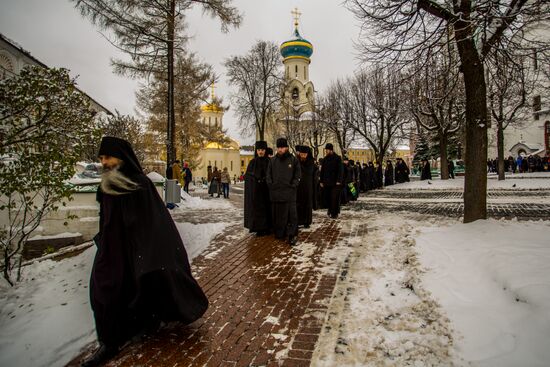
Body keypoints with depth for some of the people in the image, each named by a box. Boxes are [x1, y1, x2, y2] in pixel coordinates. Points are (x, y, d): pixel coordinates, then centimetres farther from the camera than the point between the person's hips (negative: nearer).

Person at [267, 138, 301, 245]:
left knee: (291, 214, -5)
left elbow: (298, 175, 4)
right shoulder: (272, 160, 9)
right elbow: (268, 175, 14)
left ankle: (292, 235, -1)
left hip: (289, 192, -3)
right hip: (275, 192, 3)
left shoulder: (293, 160, 2)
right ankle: (279, 234, 20)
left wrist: (293, 186, -5)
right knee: (277, 214, 9)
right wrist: (271, 185, 3)